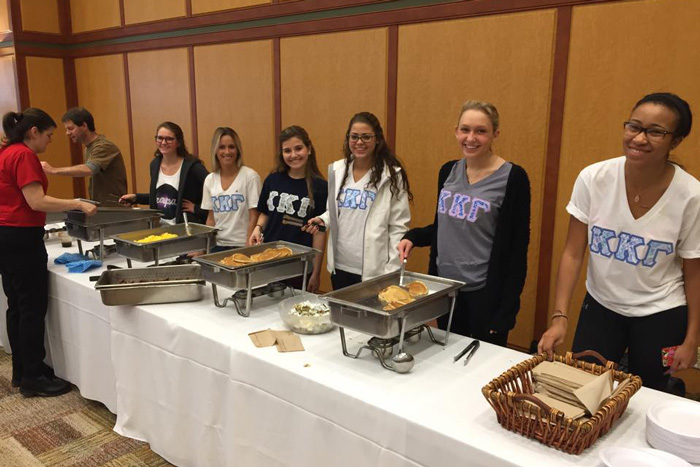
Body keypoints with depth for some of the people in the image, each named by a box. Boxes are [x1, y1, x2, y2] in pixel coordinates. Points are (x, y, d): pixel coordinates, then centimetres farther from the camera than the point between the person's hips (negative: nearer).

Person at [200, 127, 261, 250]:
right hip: (217, 245, 4)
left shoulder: (250, 176, -8)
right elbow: (211, 219, 12)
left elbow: (253, 217, -8)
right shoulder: (210, 180, 6)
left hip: (241, 245, -4)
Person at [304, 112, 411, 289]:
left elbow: (399, 227, -9)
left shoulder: (392, 175, -8)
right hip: (340, 266, 5)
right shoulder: (336, 170, 5)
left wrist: (392, 271, -11)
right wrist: (323, 220, -4)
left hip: (374, 269, -4)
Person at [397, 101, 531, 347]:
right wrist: (413, 237, -3)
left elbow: (517, 249, -12)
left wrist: (506, 310, -13)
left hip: (486, 293, -5)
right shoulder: (448, 171, 4)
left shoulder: (512, 178, -13)